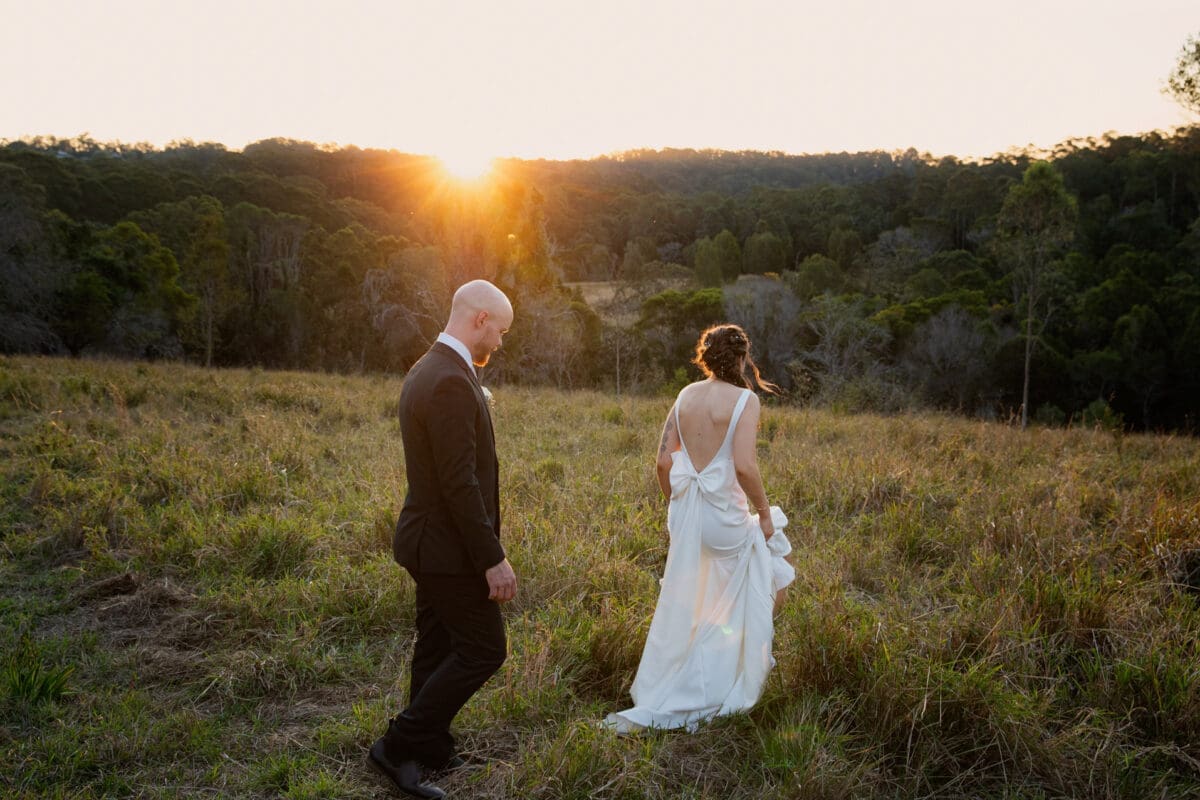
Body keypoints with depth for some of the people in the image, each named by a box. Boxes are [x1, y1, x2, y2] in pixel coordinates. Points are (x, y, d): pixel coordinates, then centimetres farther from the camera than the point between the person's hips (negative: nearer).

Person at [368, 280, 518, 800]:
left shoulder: (427, 371, 10)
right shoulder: (451, 383, -23)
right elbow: (459, 482, -26)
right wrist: (493, 559, -21)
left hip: (430, 540, 10)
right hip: (449, 547, -10)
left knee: (438, 650, 17)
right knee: (483, 650, 0)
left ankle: (432, 754, 29)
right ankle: (398, 746, 6)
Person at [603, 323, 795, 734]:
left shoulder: (686, 395, 5)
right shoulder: (745, 399, -12)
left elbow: (663, 461, 4)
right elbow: (744, 466, -21)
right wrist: (764, 513, -7)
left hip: (683, 514, 6)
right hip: (724, 515, -6)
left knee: (683, 608, 20)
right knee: (773, 576, 21)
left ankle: (660, 699, 32)